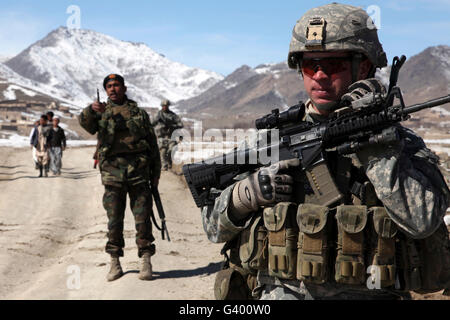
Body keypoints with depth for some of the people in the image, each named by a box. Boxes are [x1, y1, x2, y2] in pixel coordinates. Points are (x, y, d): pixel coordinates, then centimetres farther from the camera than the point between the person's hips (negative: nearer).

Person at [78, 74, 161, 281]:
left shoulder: (140, 113, 14)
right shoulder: (101, 113, 13)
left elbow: (153, 144, 14)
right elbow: (85, 123, -9)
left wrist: (156, 173, 9)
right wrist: (91, 110, -31)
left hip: (139, 171, 0)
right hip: (113, 172, 0)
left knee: (142, 218, -1)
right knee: (114, 220, 4)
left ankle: (145, 262, 7)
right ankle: (115, 263, 14)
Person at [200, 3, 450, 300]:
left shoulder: (400, 144, 5)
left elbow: (423, 220, -13)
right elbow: (215, 226, 13)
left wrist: (376, 146, -15)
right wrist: (244, 193, -6)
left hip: (364, 293, -1)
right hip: (277, 292, 2)